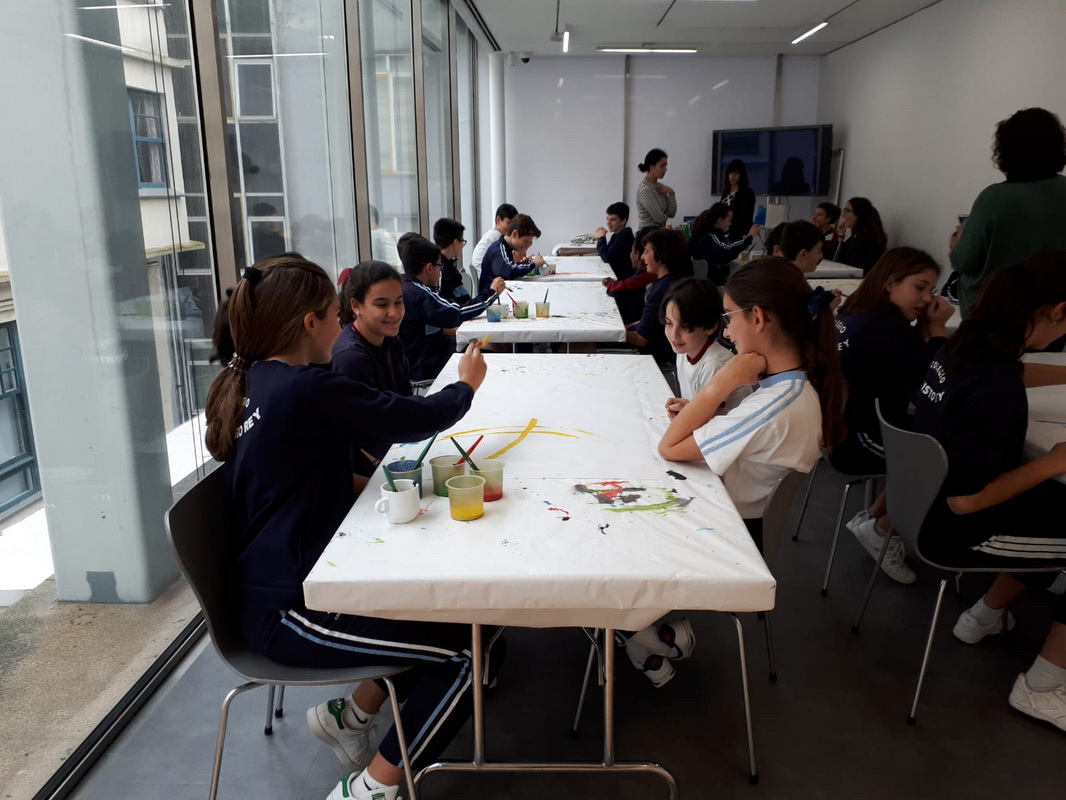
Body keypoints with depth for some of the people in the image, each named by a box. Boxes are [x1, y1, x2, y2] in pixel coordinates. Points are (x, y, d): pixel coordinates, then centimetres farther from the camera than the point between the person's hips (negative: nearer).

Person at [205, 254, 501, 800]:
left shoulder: (245, 383, 4)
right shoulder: (308, 390, -24)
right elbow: (419, 418, -14)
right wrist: (467, 385, 4)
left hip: (271, 582, 10)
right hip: (286, 610, -10)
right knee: (463, 649, -5)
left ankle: (349, 714, 25)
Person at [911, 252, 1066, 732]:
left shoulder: (966, 346, -5)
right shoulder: (995, 390, -32)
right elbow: (966, 500, -28)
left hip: (927, 501, 8)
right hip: (953, 528, -8)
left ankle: (985, 615, 34)